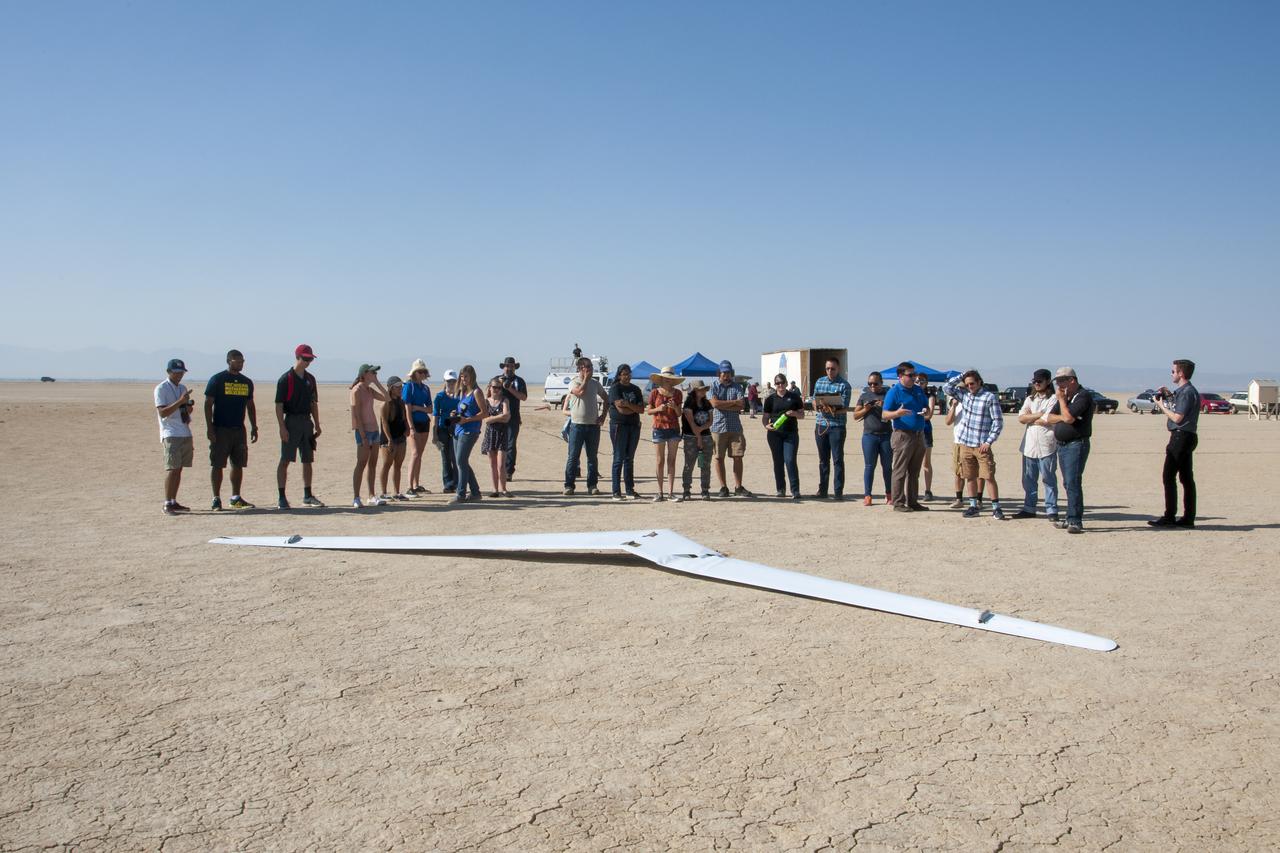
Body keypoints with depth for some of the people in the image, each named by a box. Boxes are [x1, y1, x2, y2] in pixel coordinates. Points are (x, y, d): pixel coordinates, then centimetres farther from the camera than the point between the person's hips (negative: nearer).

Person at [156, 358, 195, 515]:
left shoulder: (183, 388, 17)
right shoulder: (161, 389, -6)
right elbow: (162, 412, -15)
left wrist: (189, 407, 1)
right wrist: (180, 402, -24)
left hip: (185, 434, 7)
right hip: (171, 435, -7)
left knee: (179, 469, 8)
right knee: (172, 469, -11)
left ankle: (173, 502, 13)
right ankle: (167, 505, -9)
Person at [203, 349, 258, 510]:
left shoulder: (247, 382, 13)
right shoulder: (217, 380, -4)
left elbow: (250, 406, 19)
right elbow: (208, 404, -6)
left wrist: (254, 427, 14)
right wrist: (209, 428, -12)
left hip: (239, 429, 5)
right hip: (220, 429, -5)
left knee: (238, 464, 8)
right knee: (217, 464, -2)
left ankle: (236, 497, 16)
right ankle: (216, 499, 4)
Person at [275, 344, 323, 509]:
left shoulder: (310, 379, 12)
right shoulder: (286, 378, -7)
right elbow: (279, 405, -10)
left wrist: (317, 425, 13)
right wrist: (282, 427, -17)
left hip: (307, 421, 6)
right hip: (291, 421, -6)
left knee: (308, 460, 10)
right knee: (285, 460, -5)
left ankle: (307, 496, 18)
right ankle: (282, 497, -2)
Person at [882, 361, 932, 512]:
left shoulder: (918, 390, 14)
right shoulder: (894, 392, -7)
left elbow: (927, 407, 25)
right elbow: (884, 415, -11)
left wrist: (928, 412, 1)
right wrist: (897, 413, -31)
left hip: (919, 435, 7)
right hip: (903, 435, -7)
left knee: (914, 471, 12)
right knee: (900, 471, -5)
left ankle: (912, 501, 19)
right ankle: (898, 503, -3)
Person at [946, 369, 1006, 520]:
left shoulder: (989, 397, -6)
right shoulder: (964, 395, 9)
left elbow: (998, 421, -7)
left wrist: (988, 442, -12)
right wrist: (961, 376, 7)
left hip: (982, 445, -5)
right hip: (965, 444, 5)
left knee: (989, 477, -5)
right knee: (970, 477, 10)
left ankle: (996, 508, 0)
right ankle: (973, 506, 18)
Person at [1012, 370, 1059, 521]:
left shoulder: (1053, 399, -3)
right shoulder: (1029, 399, 16)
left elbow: (1048, 420, -15)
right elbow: (1021, 418, 2)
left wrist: (1030, 417, -1)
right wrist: (1039, 415, -8)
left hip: (1046, 446, -6)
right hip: (1029, 445, 6)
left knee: (1049, 479, -2)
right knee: (1028, 479, 10)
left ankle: (1051, 510, 3)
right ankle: (1029, 508, 18)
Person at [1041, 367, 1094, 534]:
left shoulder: (1083, 396, -10)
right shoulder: (1064, 397, 18)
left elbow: (1068, 418, -21)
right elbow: (1049, 419, 12)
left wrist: (1062, 399, -8)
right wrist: (1063, 418, -7)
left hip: (1076, 445, -9)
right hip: (1062, 445, 9)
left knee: (1073, 482, -14)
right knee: (1068, 484, 11)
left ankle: (1076, 521, -14)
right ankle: (1071, 518, 16)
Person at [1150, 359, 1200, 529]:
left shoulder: (1186, 392, -16)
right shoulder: (1187, 391, 15)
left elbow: (1177, 418, -19)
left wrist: (1162, 406, -7)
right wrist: (1170, 396, 17)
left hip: (1181, 436, -10)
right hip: (1186, 437, 10)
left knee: (1169, 476, -9)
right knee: (1186, 478, 10)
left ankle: (1169, 517, -8)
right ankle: (1188, 518, 14)